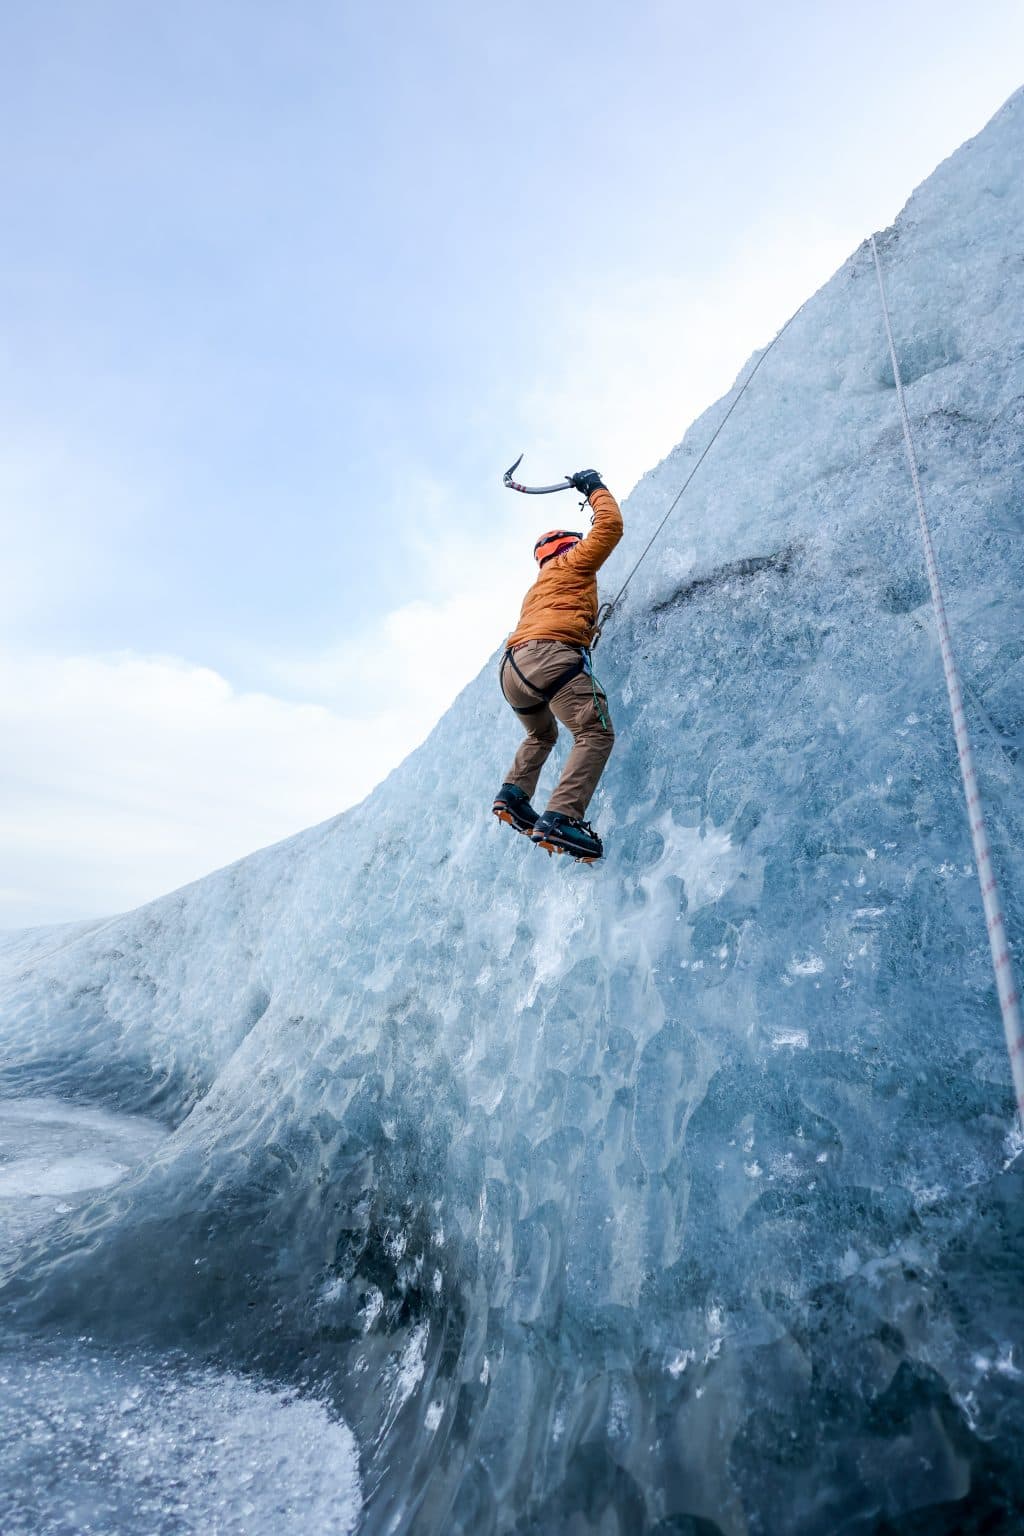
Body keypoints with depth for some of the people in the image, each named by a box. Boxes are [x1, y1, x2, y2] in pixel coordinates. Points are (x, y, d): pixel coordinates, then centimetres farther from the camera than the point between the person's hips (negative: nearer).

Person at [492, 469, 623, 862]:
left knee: (541, 734, 31)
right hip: (548, 654, -8)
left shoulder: (536, 588, 39)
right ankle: (559, 819, -33)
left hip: (511, 668, 8)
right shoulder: (572, 562, 19)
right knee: (595, 733, -16)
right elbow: (609, 525, 14)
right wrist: (596, 489, 29)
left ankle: (513, 793, 10)